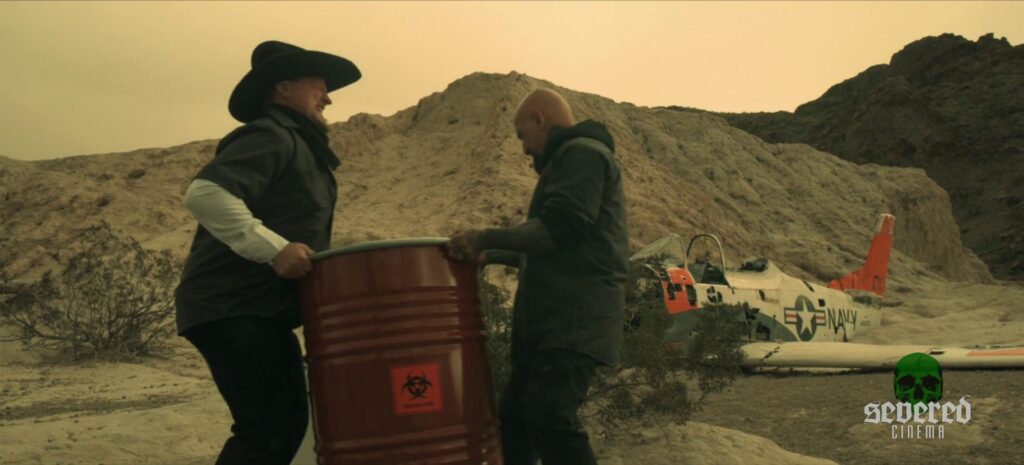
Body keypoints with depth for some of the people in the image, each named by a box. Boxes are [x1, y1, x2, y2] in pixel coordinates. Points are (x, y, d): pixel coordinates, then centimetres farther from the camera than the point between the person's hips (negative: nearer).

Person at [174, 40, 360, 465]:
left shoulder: (299, 145, 20)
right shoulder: (271, 136, -12)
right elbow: (204, 193, -28)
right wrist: (274, 248, -29)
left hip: (261, 309, 10)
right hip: (231, 307, -10)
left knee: (288, 420, 13)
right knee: (265, 425, -12)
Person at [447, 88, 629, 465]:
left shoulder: (582, 153, -5)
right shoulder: (567, 159, 27)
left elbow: (559, 229, -19)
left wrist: (486, 238, -13)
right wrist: (492, 256, 30)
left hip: (575, 322, -11)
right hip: (551, 322, 11)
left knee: (549, 419, -21)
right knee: (514, 416, 12)